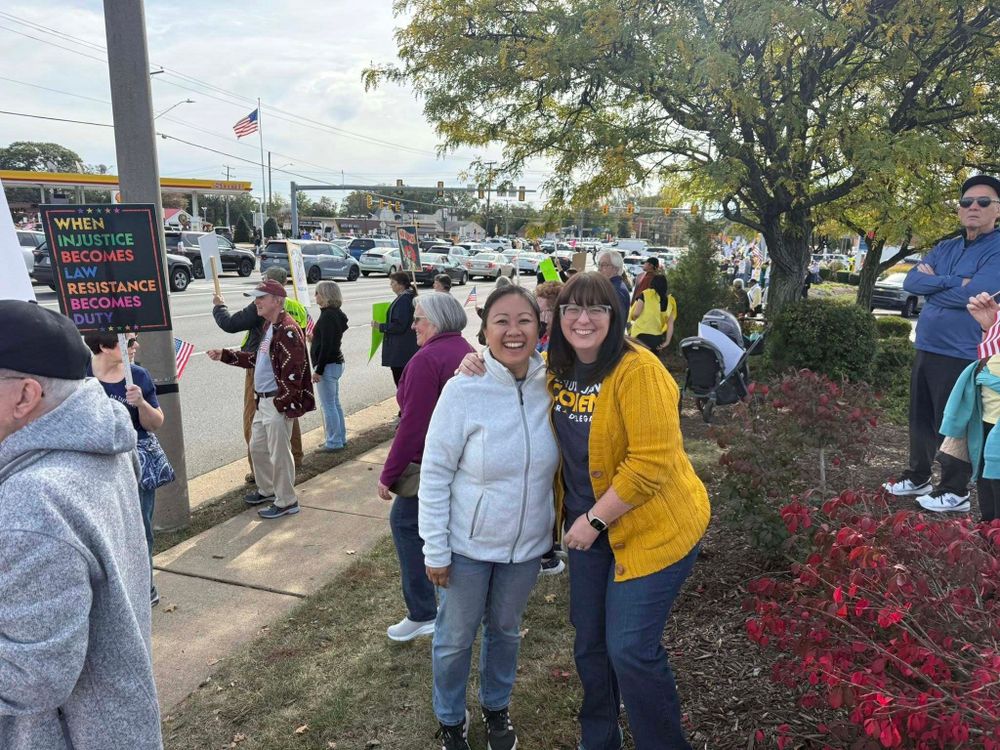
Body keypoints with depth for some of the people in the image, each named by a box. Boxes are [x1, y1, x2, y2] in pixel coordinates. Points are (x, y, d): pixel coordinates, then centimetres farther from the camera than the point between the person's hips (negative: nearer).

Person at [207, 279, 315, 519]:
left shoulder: (287, 330, -19)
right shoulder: (269, 327, 13)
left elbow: (293, 372, -24)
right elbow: (257, 359, 21)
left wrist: (280, 403, -21)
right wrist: (225, 355, 16)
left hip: (278, 403, -10)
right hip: (263, 401, 10)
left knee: (279, 453, 1)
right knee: (257, 447, 22)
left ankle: (286, 502, 15)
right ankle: (267, 490, 41)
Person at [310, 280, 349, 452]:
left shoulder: (328, 316, -18)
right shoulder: (337, 314, 11)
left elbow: (326, 346, -22)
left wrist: (318, 370, -20)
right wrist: (314, 338, 19)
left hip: (328, 365, -10)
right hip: (337, 362, 10)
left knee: (328, 405, -3)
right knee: (335, 404, 17)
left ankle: (334, 442, 4)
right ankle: (340, 439, 25)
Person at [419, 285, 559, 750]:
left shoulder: (551, 385, -10)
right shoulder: (464, 390, -21)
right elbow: (434, 474, -14)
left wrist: (556, 526, 8)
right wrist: (435, 550, -12)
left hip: (527, 542, 3)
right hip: (468, 543, -3)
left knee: (505, 629, 24)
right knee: (456, 636, 15)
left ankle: (496, 707, 50)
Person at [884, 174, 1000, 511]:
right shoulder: (944, 248, 12)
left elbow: (972, 294, -23)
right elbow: (910, 281, 0)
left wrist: (932, 283, -6)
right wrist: (951, 281, -15)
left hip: (962, 354, -7)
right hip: (926, 348, 7)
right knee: (920, 419, 16)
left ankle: (955, 491, 17)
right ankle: (917, 478, 31)